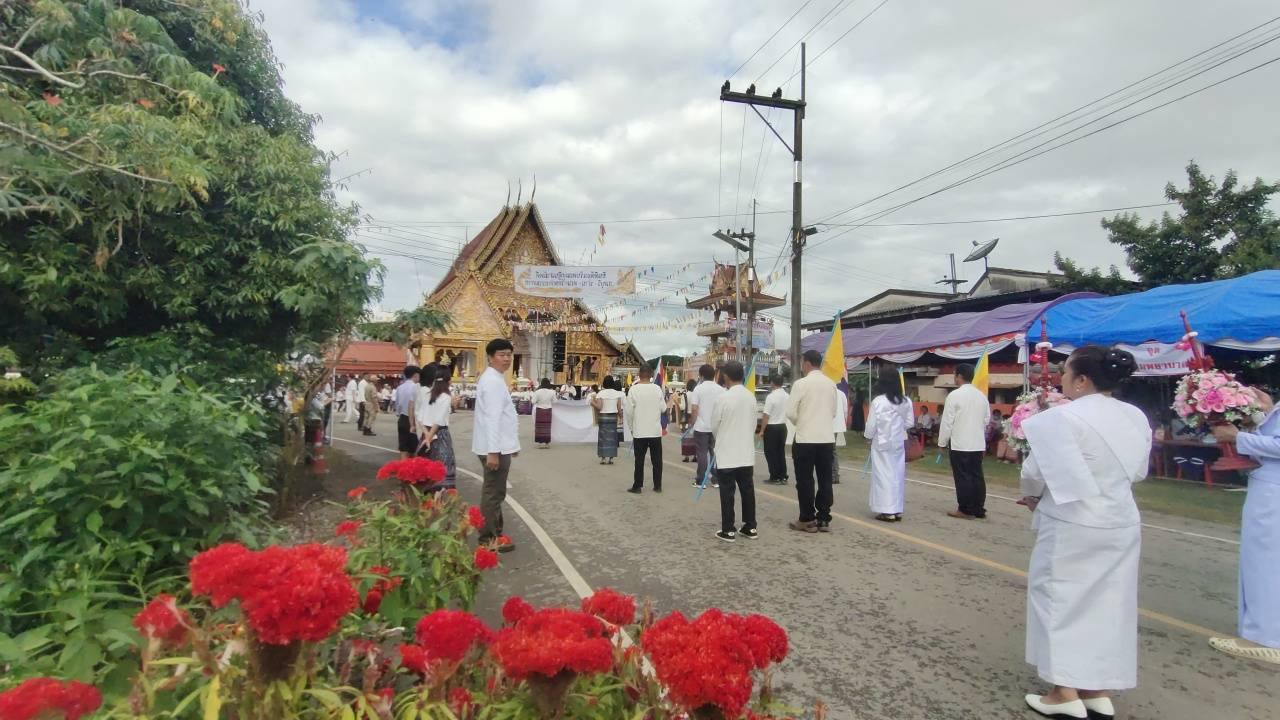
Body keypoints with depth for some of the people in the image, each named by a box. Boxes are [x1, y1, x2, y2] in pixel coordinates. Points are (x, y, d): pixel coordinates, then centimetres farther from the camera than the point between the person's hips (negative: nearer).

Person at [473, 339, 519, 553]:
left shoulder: (495, 379, 16)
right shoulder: (493, 381, -17)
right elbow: (492, 418, -23)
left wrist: (511, 443, 24)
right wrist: (493, 451, -27)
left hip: (499, 445, 11)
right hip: (495, 447, -11)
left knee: (494, 492, 19)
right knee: (493, 493, -3)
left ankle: (493, 533, 31)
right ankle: (488, 539, 6)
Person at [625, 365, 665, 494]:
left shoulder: (634, 389, -8)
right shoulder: (657, 389, -3)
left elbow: (629, 411, -6)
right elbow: (663, 408, 2)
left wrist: (631, 427, 7)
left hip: (639, 431, -2)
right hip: (656, 430, 2)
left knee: (639, 460, 4)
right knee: (657, 460, 9)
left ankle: (637, 486, 8)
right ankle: (658, 486, 14)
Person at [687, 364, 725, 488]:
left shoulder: (698, 389, -8)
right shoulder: (721, 390, 2)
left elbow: (694, 409, -12)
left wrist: (692, 423, 1)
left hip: (701, 427, -3)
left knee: (702, 453, 3)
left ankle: (700, 481, 6)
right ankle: (716, 480, 13)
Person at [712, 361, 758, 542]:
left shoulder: (724, 398, -15)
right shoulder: (751, 397, 2)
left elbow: (714, 426, -6)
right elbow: (753, 424, 9)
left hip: (727, 454, -5)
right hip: (746, 453, 5)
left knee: (727, 492, 1)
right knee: (747, 490, 12)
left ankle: (728, 530, 5)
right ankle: (750, 527, 18)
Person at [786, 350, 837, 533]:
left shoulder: (801, 383, -10)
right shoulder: (831, 384, 6)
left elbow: (790, 412, -9)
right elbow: (833, 411, 14)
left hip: (805, 439, -5)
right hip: (827, 438, 5)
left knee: (805, 481, 4)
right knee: (825, 480, 9)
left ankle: (807, 520, 9)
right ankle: (824, 519, 13)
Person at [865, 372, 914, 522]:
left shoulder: (878, 401, -14)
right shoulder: (906, 402, 0)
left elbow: (871, 424, -10)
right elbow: (909, 422, 7)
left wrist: (867, 435, 9)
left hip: (882, 443, -4)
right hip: (899, 443, 5)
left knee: (884, 475, 1)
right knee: (897, 474, 10)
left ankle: (888, 511, 2)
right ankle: (897, 510, 14)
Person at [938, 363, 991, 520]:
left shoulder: (955, 395, -11)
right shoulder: (982, 396, 8)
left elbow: (947, 421, -10)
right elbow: (986, 420, 14)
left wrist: (942, 441, -1)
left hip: (960, 444, -6)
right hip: (978, 444, 6)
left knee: (963, 477, 0)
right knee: (977, 476, 10)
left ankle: (965, 510, 4)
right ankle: (979, 509, 15)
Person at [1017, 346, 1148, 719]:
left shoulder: (1062, 417, -19)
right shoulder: (1136, 417, 3)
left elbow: (1036, 470, -15)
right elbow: (1137, 470, 11)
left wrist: (1032, 496, 5)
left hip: (1073, 526, -7)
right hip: (1121, 523, 7)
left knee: (1061, 599, 6)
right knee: (1107, 603, 14)